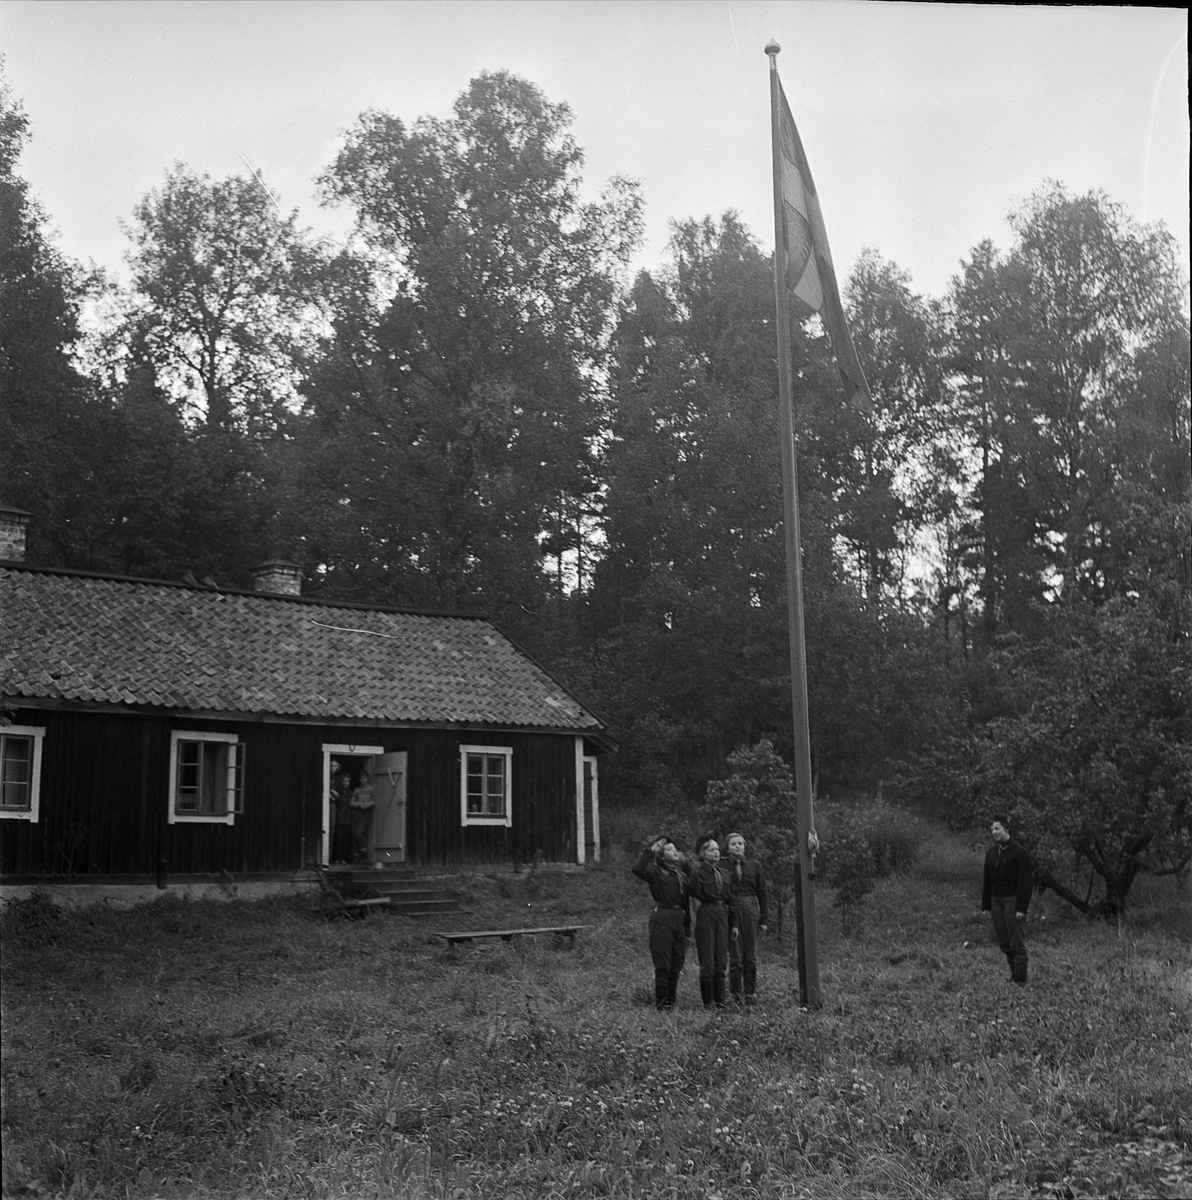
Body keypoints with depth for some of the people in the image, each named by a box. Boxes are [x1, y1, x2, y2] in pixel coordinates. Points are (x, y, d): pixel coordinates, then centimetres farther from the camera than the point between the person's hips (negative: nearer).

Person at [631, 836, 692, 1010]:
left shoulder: (682, 873, 16)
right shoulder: (656, 872, -1)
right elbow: (637, 869, -23)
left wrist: (687, 928, 15)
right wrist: (650, 851, -17)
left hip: (679, 918, 6)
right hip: (662, 918, -6)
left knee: (677, 965, 10)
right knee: (662, 965, -5)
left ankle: (671, 1002, 20)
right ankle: (661, 1004, 1)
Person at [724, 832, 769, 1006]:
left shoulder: (754, 865, 7)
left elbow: (762, 893, 9)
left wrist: (764, 919, 5)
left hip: (751, 910, 2)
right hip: (731, 911, -2)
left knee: (751, 956, 4)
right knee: (735, 956, -2)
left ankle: (750, 993, 12)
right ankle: (736, 994, 6)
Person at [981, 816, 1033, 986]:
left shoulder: (1019, 852, -8)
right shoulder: (991, 853, 12)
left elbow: (1026, 881, -11)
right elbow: (987, 881, 16)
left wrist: (1022, 908, -16)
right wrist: (985, 905, 11)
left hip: (1013, 900, -6)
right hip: (996, 901, 6)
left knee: (1017, 943, -5)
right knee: (1004, 943, 7)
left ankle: (1021, 981, -1)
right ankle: (1013, 974, 16)